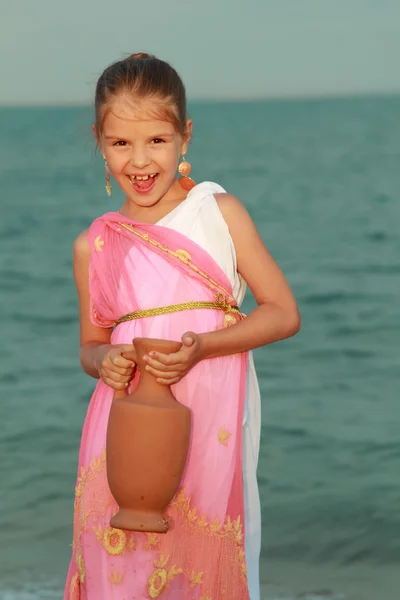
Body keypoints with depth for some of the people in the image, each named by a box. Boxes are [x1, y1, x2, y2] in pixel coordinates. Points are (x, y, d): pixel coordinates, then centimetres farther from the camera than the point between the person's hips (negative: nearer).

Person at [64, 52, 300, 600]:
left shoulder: (220, 213, 0)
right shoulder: (93, 246, 7)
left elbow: (284, 312, -1)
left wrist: (202, 346, -15)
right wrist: (104, 361, -6)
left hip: (210, 427, -1)